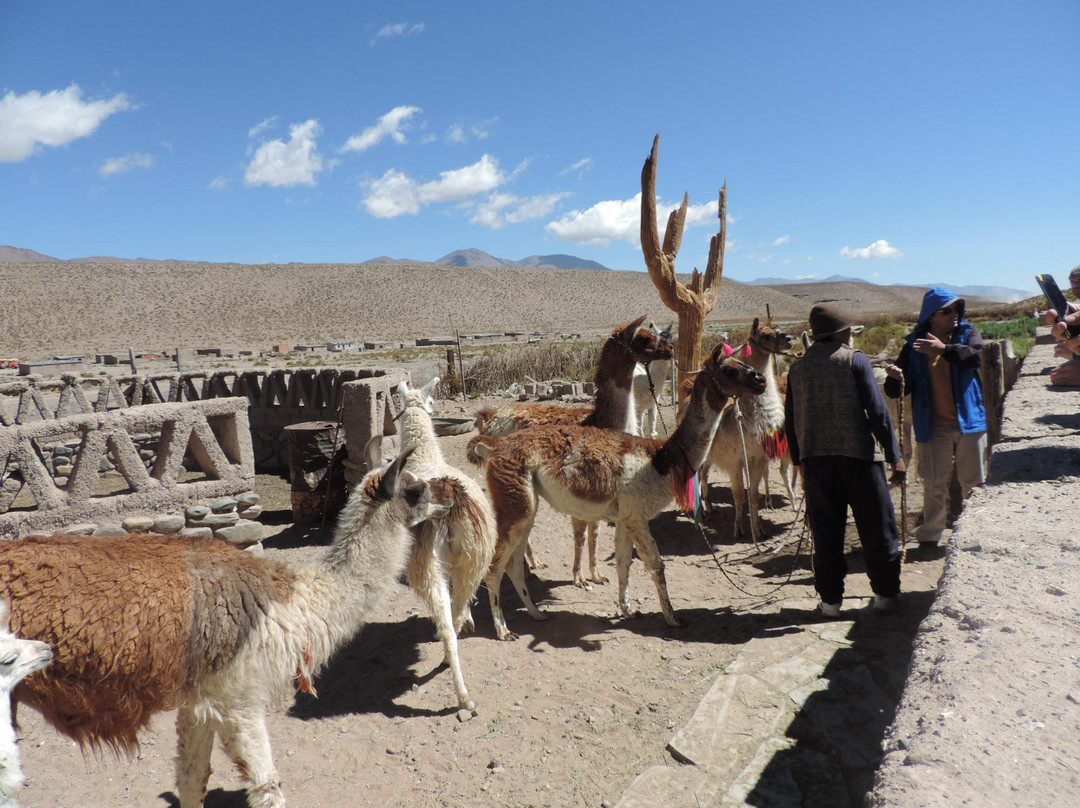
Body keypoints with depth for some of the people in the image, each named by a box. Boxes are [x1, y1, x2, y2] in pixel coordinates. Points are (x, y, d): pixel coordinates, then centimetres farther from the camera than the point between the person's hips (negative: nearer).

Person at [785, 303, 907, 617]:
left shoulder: (797, 369, 9)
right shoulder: (855, 360, -3)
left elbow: (790, 422, 11)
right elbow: (877, 411, -8)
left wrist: (799, 461, 19)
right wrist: (895, 455, -4)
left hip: (815, 460, 3)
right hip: (858, 454, -3)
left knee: (826, 532, 9)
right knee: (876, 527, 11)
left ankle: (830, 599, 14)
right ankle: (885, 593, 20)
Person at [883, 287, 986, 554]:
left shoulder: (968, 333, 1)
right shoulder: (914, 344, -1)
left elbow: (974, 356, -22)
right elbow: (897, 391, -3)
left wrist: (944, 348, -38)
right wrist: (895, 378, -26)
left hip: (969, 421, 1)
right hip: (933, 426, -1)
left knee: (973, 481, 12)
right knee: (935, 484, 3)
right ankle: (930, 535, 16)